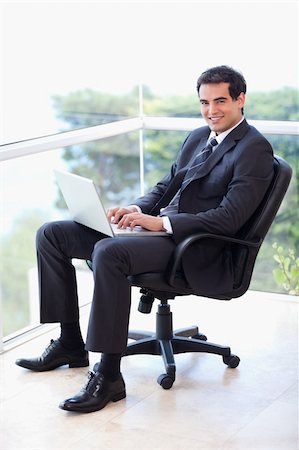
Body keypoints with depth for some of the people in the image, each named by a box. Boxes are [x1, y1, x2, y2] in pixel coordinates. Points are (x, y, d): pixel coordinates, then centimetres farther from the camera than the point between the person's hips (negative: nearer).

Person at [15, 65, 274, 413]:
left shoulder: (255, 149, -8)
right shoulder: (198, 137, 19)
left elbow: (229, 218, -18)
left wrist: (161, 222, -21)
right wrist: (137, 209, 1)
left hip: (197, 246, -9)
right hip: (159, 226, 9)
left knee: (109, 251, -37)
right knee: (51, 234, 1)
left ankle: (109, 375, -30)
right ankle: (71, 342, 8)